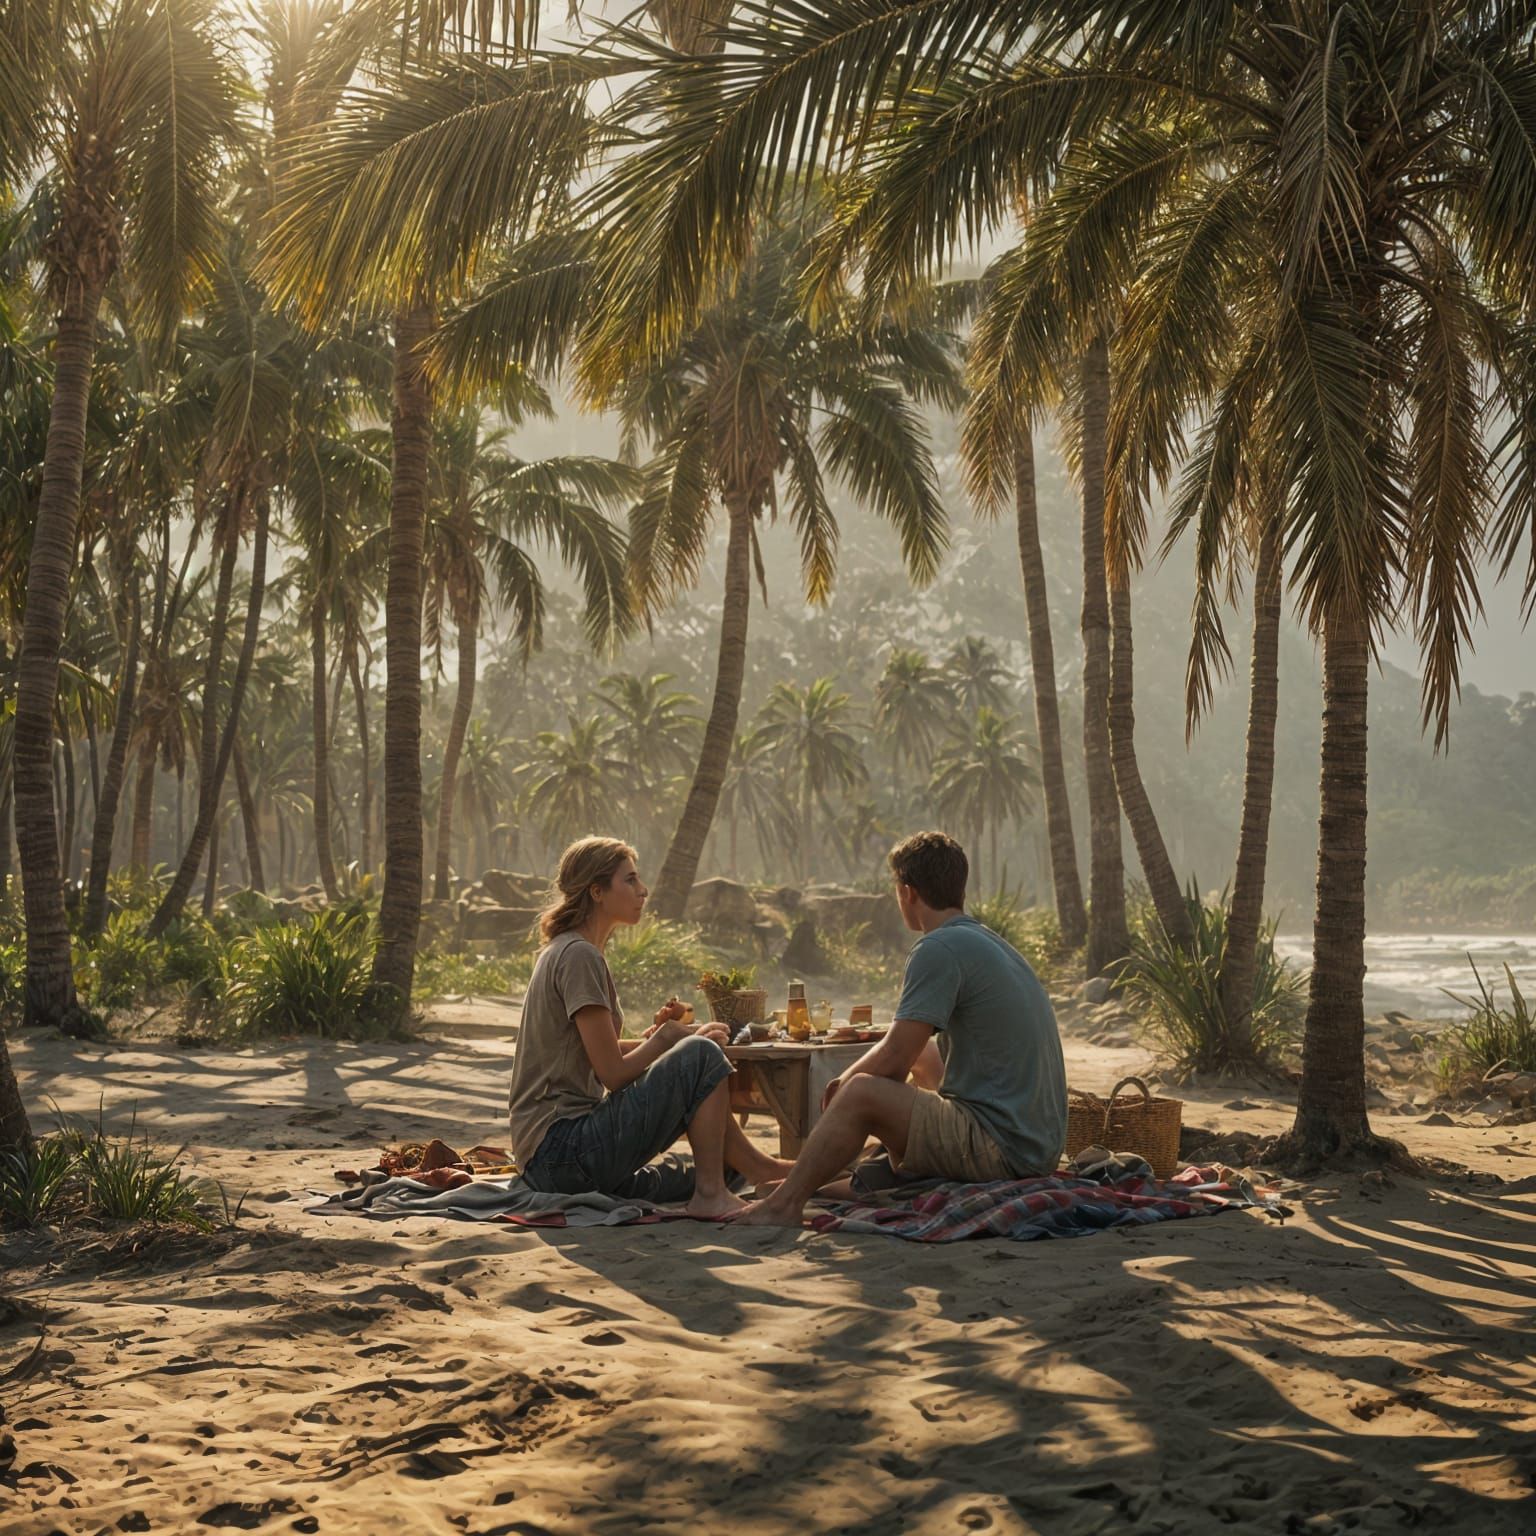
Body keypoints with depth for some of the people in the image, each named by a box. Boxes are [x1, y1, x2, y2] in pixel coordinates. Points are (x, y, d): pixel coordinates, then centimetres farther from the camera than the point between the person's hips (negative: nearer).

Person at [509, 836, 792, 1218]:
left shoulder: (563, 951, 17)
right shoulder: (579, 956, -14)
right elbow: (613, 1074, -17)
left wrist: (654, 1035, 3)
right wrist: (666, 1036, -2)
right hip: (564, 1152, -11)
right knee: (702, 1055, -13)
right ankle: (710, 1194, -8)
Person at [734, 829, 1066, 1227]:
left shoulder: (941, 949, -14)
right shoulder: (994, 944, 16)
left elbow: (892, 1061, -14)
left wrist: (845, 1083, 5)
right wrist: (851, 1077, 20)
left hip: (1002, 1148, -10)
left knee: (860, 1094, -14)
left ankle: (785, 1203, -2)